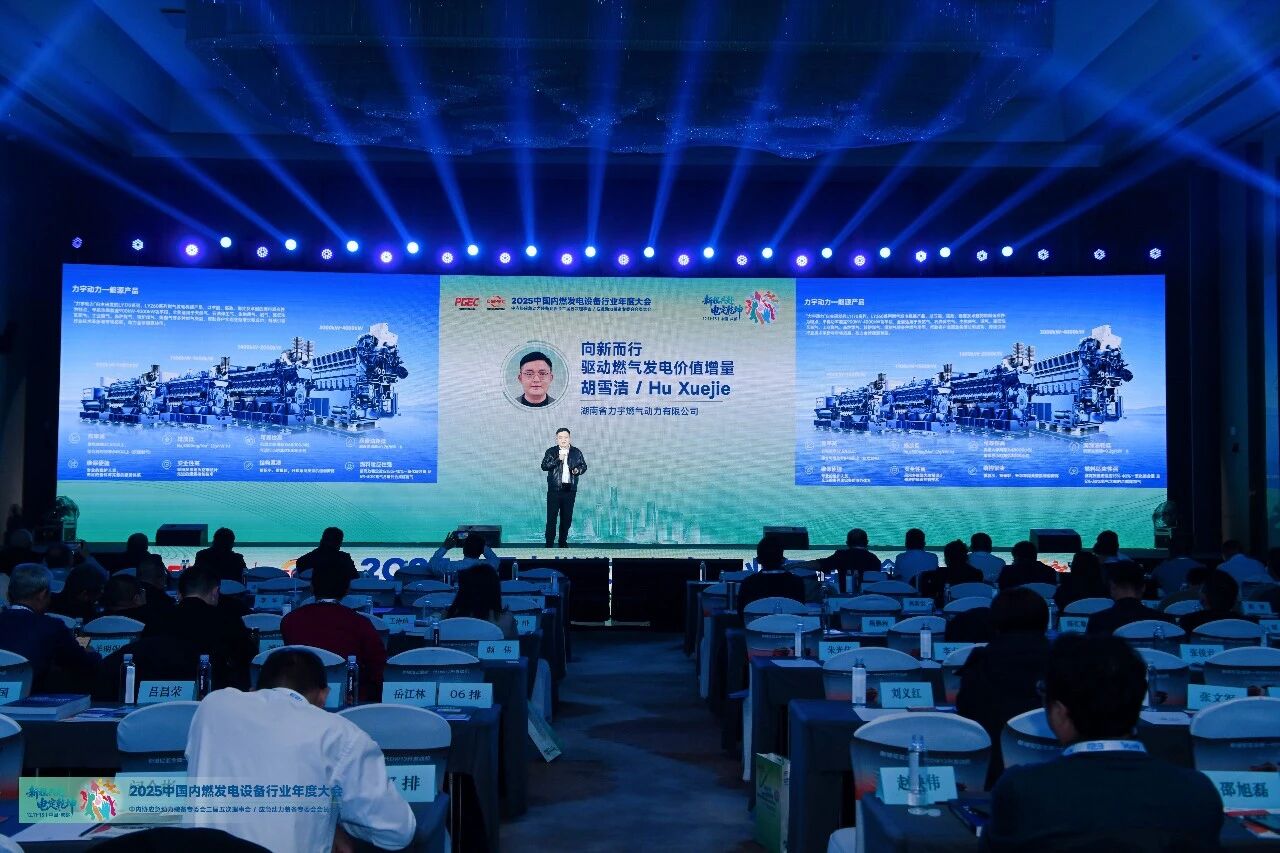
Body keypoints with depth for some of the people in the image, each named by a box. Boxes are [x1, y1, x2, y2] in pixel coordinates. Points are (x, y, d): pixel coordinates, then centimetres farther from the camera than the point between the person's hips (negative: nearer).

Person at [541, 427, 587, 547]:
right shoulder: (551, 452, 1)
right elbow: (544, 466, -10)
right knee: (551, 517, -3)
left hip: (570, 489, 3)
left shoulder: (576, 452, 8)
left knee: (567, 517, 9)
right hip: (554, 489, -3)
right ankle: (549, 544, 3)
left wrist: (578, 470, -8)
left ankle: (563, 542, 21)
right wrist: (558, 459, -21)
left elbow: (584, 466, 14)